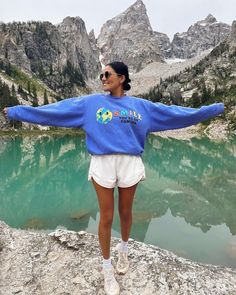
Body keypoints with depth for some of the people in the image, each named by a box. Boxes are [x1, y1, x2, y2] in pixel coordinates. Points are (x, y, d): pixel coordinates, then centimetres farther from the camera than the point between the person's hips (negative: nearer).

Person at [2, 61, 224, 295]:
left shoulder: (140, 105, 8)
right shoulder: (90, 103, 6)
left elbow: (174, 113, 10)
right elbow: (56, 110, 5)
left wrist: (213, 109, 13)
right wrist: (16, 111, 5)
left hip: (130, 164, 1)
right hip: (103, 164, -1)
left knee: (125, 213, 16)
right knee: (106, 217, 7)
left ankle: (123, 249, 48)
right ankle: (107, 267, 31)